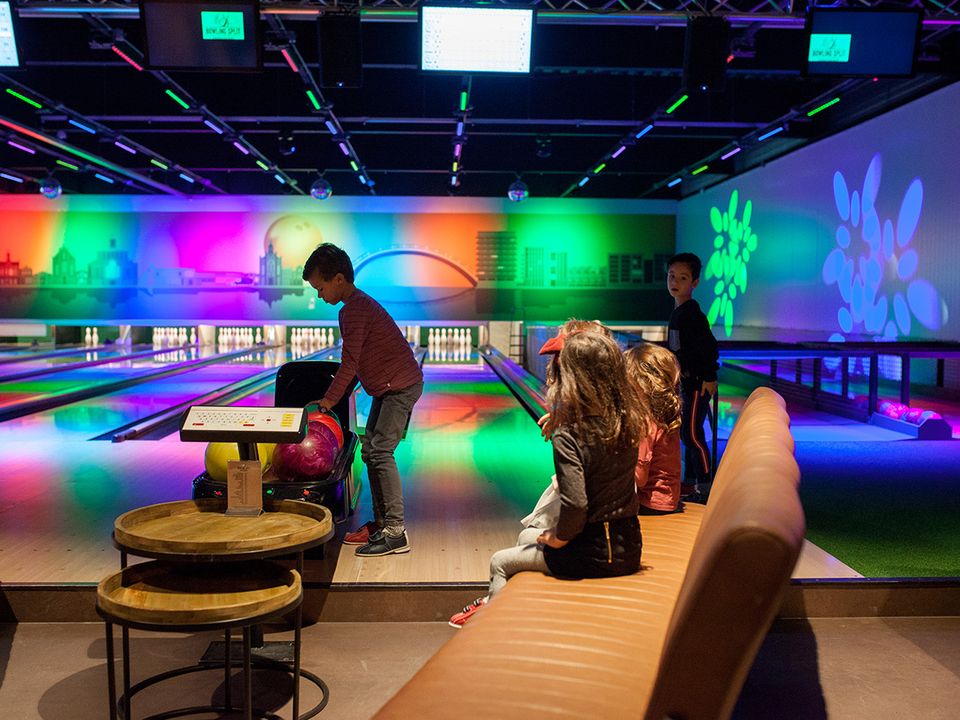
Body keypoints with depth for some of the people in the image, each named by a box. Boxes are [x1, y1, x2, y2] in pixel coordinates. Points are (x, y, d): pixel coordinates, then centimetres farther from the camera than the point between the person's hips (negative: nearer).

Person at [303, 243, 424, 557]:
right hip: (386, 387, 11)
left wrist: (328, 400, -11)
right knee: (370, 450, 11)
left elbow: (349, 364, -20)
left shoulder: (355, 309, -20)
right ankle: (380, 523, 19)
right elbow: (354, 362, 16)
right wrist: (334, 397, 14)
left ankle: (396, 533, -14)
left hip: (400, 386, -11)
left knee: (380, 452, -15)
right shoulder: (355, 305, 12)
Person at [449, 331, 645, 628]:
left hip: (591, 555, -7)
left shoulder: (568, 438, -24)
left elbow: (575, 504, -31)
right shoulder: (629, 423, -5)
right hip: (629, 547, 7)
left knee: (500, 561, 18)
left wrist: (558, 537, -11)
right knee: (526, 537, 30)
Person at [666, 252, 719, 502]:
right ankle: (689, 482, 26)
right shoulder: (677, 312, 12)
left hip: (699, 383, -10)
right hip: (686, 381, 10)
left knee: (692, 433, -9)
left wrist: (709, 378, -20)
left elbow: (709, 346, -22)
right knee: (685, 433, 15)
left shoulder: (692, 313, -17)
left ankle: (706, 486, -2)